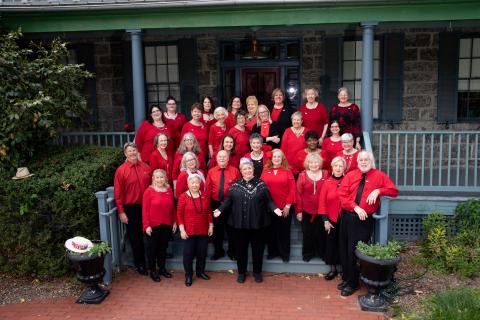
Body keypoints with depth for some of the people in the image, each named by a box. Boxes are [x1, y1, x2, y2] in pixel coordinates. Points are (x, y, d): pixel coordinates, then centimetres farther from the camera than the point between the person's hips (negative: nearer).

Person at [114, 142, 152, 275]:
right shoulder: (121, 170, -7)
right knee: (135, 237, 10)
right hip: (131, 208, -3)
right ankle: (139, 264, 25)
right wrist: (121, 212, -9)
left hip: (146, 206, 3)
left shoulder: (146, 167, 3)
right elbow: (118, 193, -8)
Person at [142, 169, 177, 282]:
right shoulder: (149, 191, -9)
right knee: (152, 247, 8)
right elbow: (145, 210, -10)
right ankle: (152, 271, 21)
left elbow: (173, 207, 9)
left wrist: (174, 222, 8)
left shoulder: (169, 190, 4)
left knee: (163, 247, 15)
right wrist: (146, 225, -14)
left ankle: (162, 268, 30)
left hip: (166, 225, 4)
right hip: (153, 226, -4)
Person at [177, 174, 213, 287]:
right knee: (188, 253, 4)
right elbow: (179, 214, -7)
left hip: (203, 230, 4)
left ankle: (200, 271, 32)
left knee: (202, 252, 12)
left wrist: (211, 226, 7)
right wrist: (182, 229, -11)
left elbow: (209, 212, 10)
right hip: (189, 231, -3)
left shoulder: (204, 196, 3)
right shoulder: (183, 197, -8)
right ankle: (188, 275, 18)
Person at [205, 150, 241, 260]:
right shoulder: (211, 171, 1)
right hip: (216, 204, 2)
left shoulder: (234, 171, -4)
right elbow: (208, 189, 0)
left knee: (231, 228, 10)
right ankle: (218, 251, 29)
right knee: (217, 228, 13)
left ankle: (232, 251, 27)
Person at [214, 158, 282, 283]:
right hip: (239, 223, 1)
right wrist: (220, 210, -12)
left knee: (258, 248, 10)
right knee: (240, 248, 10)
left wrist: (274, 208, -17)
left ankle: (257, 272, 28)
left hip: (258, 223, 0)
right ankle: (241, 272, 27)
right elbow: (228, 201, 2)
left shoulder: (261, 184, 0)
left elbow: (268, 201, -1)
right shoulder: (235, 185, 2)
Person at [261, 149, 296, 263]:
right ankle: (272, 251, 28)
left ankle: (285, 253, 22)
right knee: (271, 231, 12)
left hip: (284, 207, -2)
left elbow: (292, 189, -4)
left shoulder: (287, 171, -1)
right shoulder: (265, 171, 3)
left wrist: (288, 205, -9)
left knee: (284, 231, 8)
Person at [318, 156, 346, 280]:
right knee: (331, 243, 7)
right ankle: (333, 269, 21)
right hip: (331, 220, 1)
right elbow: (322, 202, -1)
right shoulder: (327, 183, -1)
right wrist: (325, 220, -5)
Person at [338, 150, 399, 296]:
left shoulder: (379, 176, 3)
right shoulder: (350, 175, 8)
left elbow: (394, 191, 1)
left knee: (355, 251, 0)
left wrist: (378, 191, -15)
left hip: (364, 219, -3)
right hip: (347, 216, 3)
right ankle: (346, 278, 26)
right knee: (344, 250, 9)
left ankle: (352, 283, 15)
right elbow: (342, 195, -1)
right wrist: (355, 207, -15)